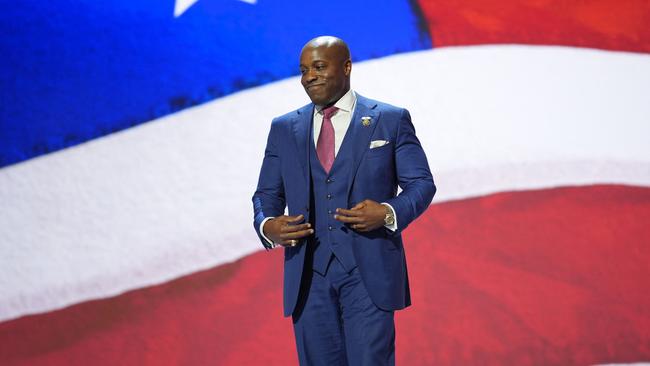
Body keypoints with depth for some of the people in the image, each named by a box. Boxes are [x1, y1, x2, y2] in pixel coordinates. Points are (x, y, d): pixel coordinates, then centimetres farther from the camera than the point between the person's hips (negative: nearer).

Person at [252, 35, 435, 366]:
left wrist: (388, 213, -17)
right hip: (309, 275, 3)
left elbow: (421, 184, 3)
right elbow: (267, 194, 15)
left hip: (368, 273, -3)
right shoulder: (284, 129, 13)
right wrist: (267, 226, -8)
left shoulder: (391, 120, 4)